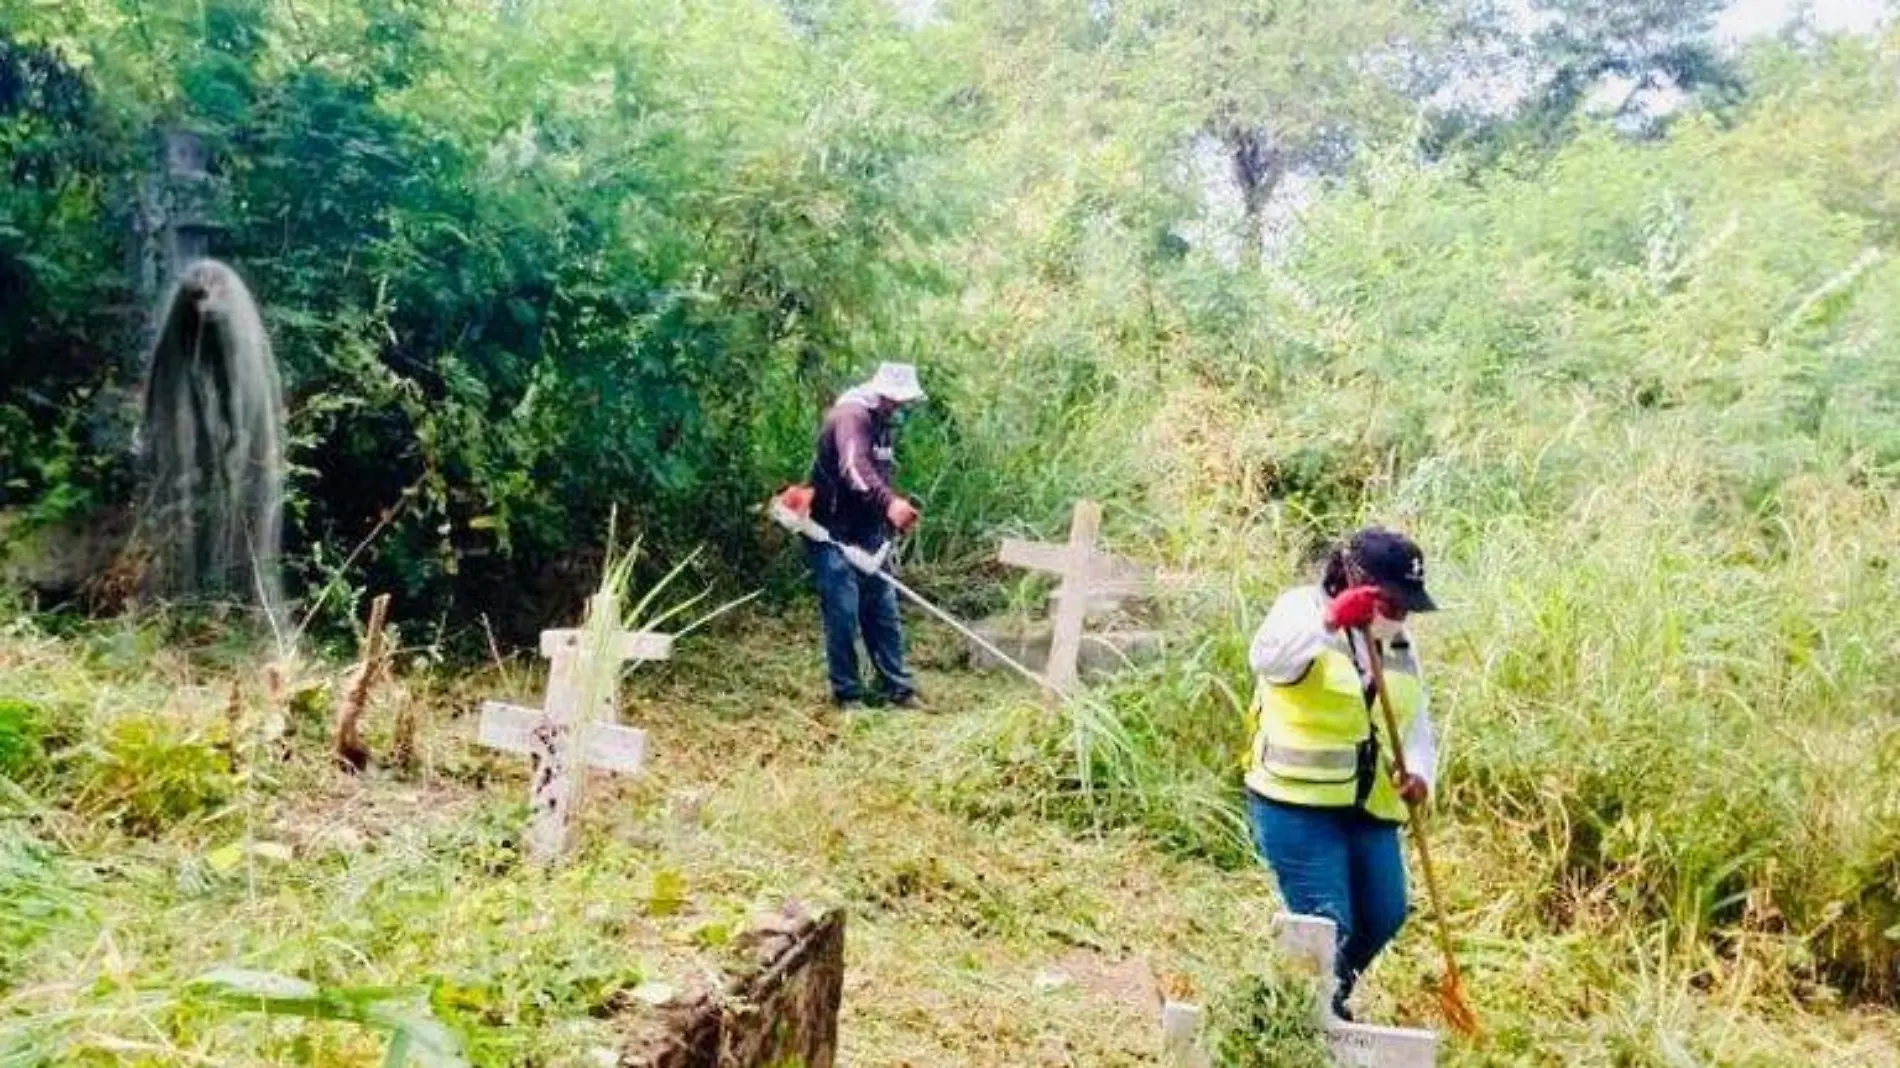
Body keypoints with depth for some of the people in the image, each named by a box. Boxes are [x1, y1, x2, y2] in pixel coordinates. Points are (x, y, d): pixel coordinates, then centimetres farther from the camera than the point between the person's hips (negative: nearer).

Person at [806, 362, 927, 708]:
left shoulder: (883, 424, 12)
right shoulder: (851, 416, -18)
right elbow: (855, 469, -37)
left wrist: (897, 509, 1)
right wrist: (889, 503, -51)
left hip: (867, 534, 9)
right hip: (832, 533, -9)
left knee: (884, 613, 10)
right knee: (843, 614, -6)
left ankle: (898, 689, 16)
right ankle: (847, 694, 5)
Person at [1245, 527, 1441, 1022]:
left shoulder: (1399, 644, 15)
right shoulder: (1303, 608, -6)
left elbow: (1417, 724, 16)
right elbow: (1266, 659, -29)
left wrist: (1419, 772, -6)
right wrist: (1330, 620, -44)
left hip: (1370, 808, 7)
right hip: (1297, 801, -7)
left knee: (1384, 916, 9)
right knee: (1327, 923, -10)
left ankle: (1326, 1002, 34)